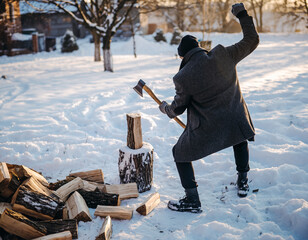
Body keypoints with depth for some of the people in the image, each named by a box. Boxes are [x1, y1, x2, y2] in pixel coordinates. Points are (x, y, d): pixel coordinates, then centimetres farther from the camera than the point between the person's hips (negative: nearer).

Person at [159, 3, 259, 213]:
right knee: (241, 140, 38)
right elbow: (252, 41, 2)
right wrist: (243, 14, 12)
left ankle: (192, 202, 20)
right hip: (236, 122, 5)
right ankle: (243, 182, 46)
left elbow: (177, 109, -5)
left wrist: (165, 108, 18)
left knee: (180, 153, 16)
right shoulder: (224, 55, -11)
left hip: (207, 129, -4)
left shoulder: (183, 77, -18)